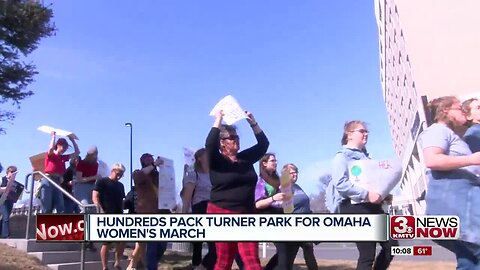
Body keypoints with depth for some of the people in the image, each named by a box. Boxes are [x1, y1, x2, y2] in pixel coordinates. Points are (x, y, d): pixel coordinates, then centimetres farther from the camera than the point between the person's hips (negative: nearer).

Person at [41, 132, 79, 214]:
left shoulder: (63, 158, 19)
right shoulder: (50, 155, 4)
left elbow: (77, 152, 22)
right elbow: (51, 148, -20)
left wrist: (72, 140, 16)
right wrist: (53, 136, -7)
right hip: (47, 181, -6)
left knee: (61, 208, -7)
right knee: (46, 209, -9)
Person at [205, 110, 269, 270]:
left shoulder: (245, 158, 13)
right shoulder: (217, 161, -2)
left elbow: (263, 144, 14)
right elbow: (209, 144, -21)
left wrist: (253, 123, 5)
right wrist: (218, 120, -14)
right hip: (222, 215, -4)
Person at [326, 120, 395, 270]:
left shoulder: (365, 156, 20)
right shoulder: (342, 156, -6)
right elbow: (340, 183, -20)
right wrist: (366, 194, -26)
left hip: (372, 206, 9)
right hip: (355, 207, -8)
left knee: (391, 246, 6)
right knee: (367, 255, -7)